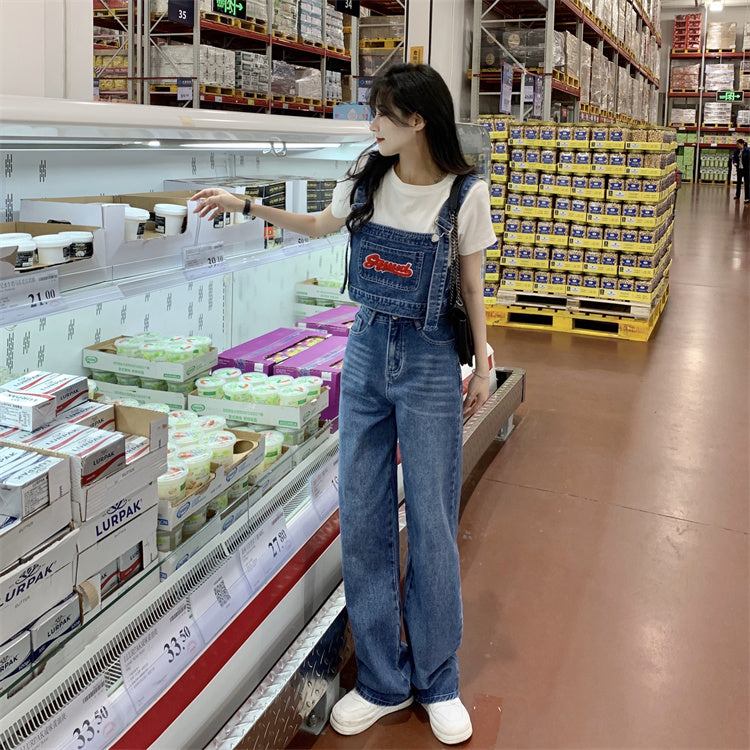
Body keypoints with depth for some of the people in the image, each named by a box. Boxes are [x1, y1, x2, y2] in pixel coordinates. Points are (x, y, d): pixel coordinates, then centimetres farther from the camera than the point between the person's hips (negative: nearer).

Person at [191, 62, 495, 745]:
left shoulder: (465, 192, -8)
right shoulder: (368, 177, 2)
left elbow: (471, 285, 0)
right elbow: (321, 226, 20)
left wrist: (482, 364, 1)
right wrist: (247, 206, 17)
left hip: (430, 363, -4)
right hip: (366, 354, 4)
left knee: (431, 523, 3)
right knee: (361, 520, 6)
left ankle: (436, 680, 24)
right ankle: (384, 682, 22)